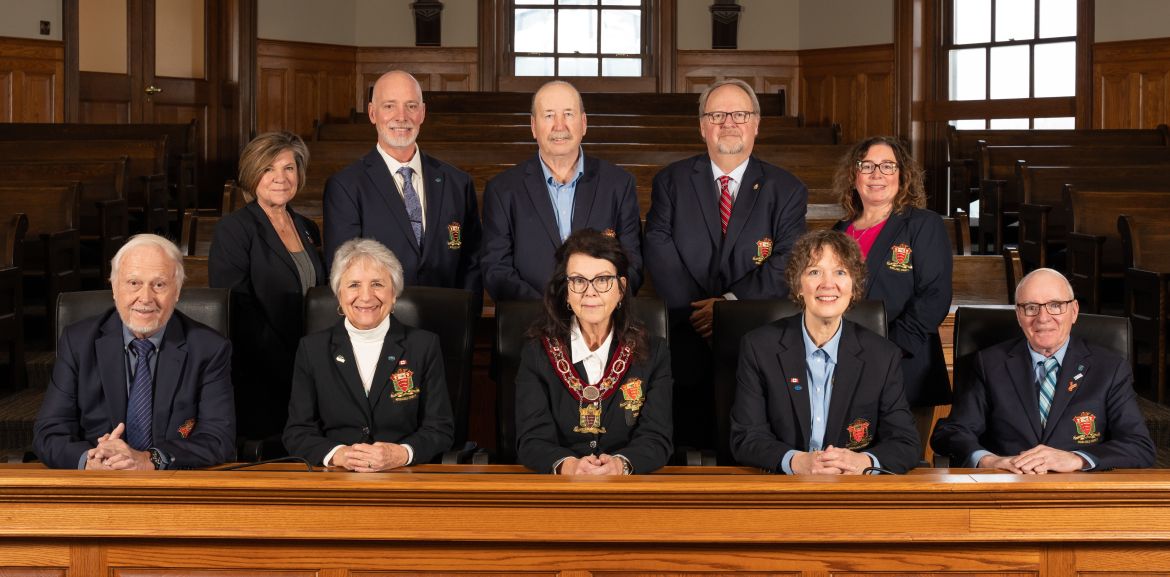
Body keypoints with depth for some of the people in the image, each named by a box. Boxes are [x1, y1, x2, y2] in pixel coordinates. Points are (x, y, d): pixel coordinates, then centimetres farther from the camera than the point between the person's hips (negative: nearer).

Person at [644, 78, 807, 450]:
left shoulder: (786, 190, 7)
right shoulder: (670, 182, 9)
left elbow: (788, 262, -6)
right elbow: (659, 252, -2)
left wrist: (731, 304, -19)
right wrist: (696, 310, -15)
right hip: (687, 343, 0)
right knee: (690, 459, -9)